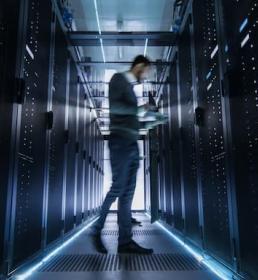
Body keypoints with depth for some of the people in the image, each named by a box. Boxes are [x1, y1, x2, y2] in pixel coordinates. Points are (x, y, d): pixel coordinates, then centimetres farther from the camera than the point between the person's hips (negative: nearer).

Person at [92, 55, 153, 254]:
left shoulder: (131, 87, 23)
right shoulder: (118, 79, 1)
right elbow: (114, 107, -16)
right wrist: (140, 109, -9)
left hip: (132, 143, 8)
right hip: (121, 142, -8)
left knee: (128, 192, 4)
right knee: (118, 187, -7)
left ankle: (125, 241, 8)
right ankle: (97, 230, 11)